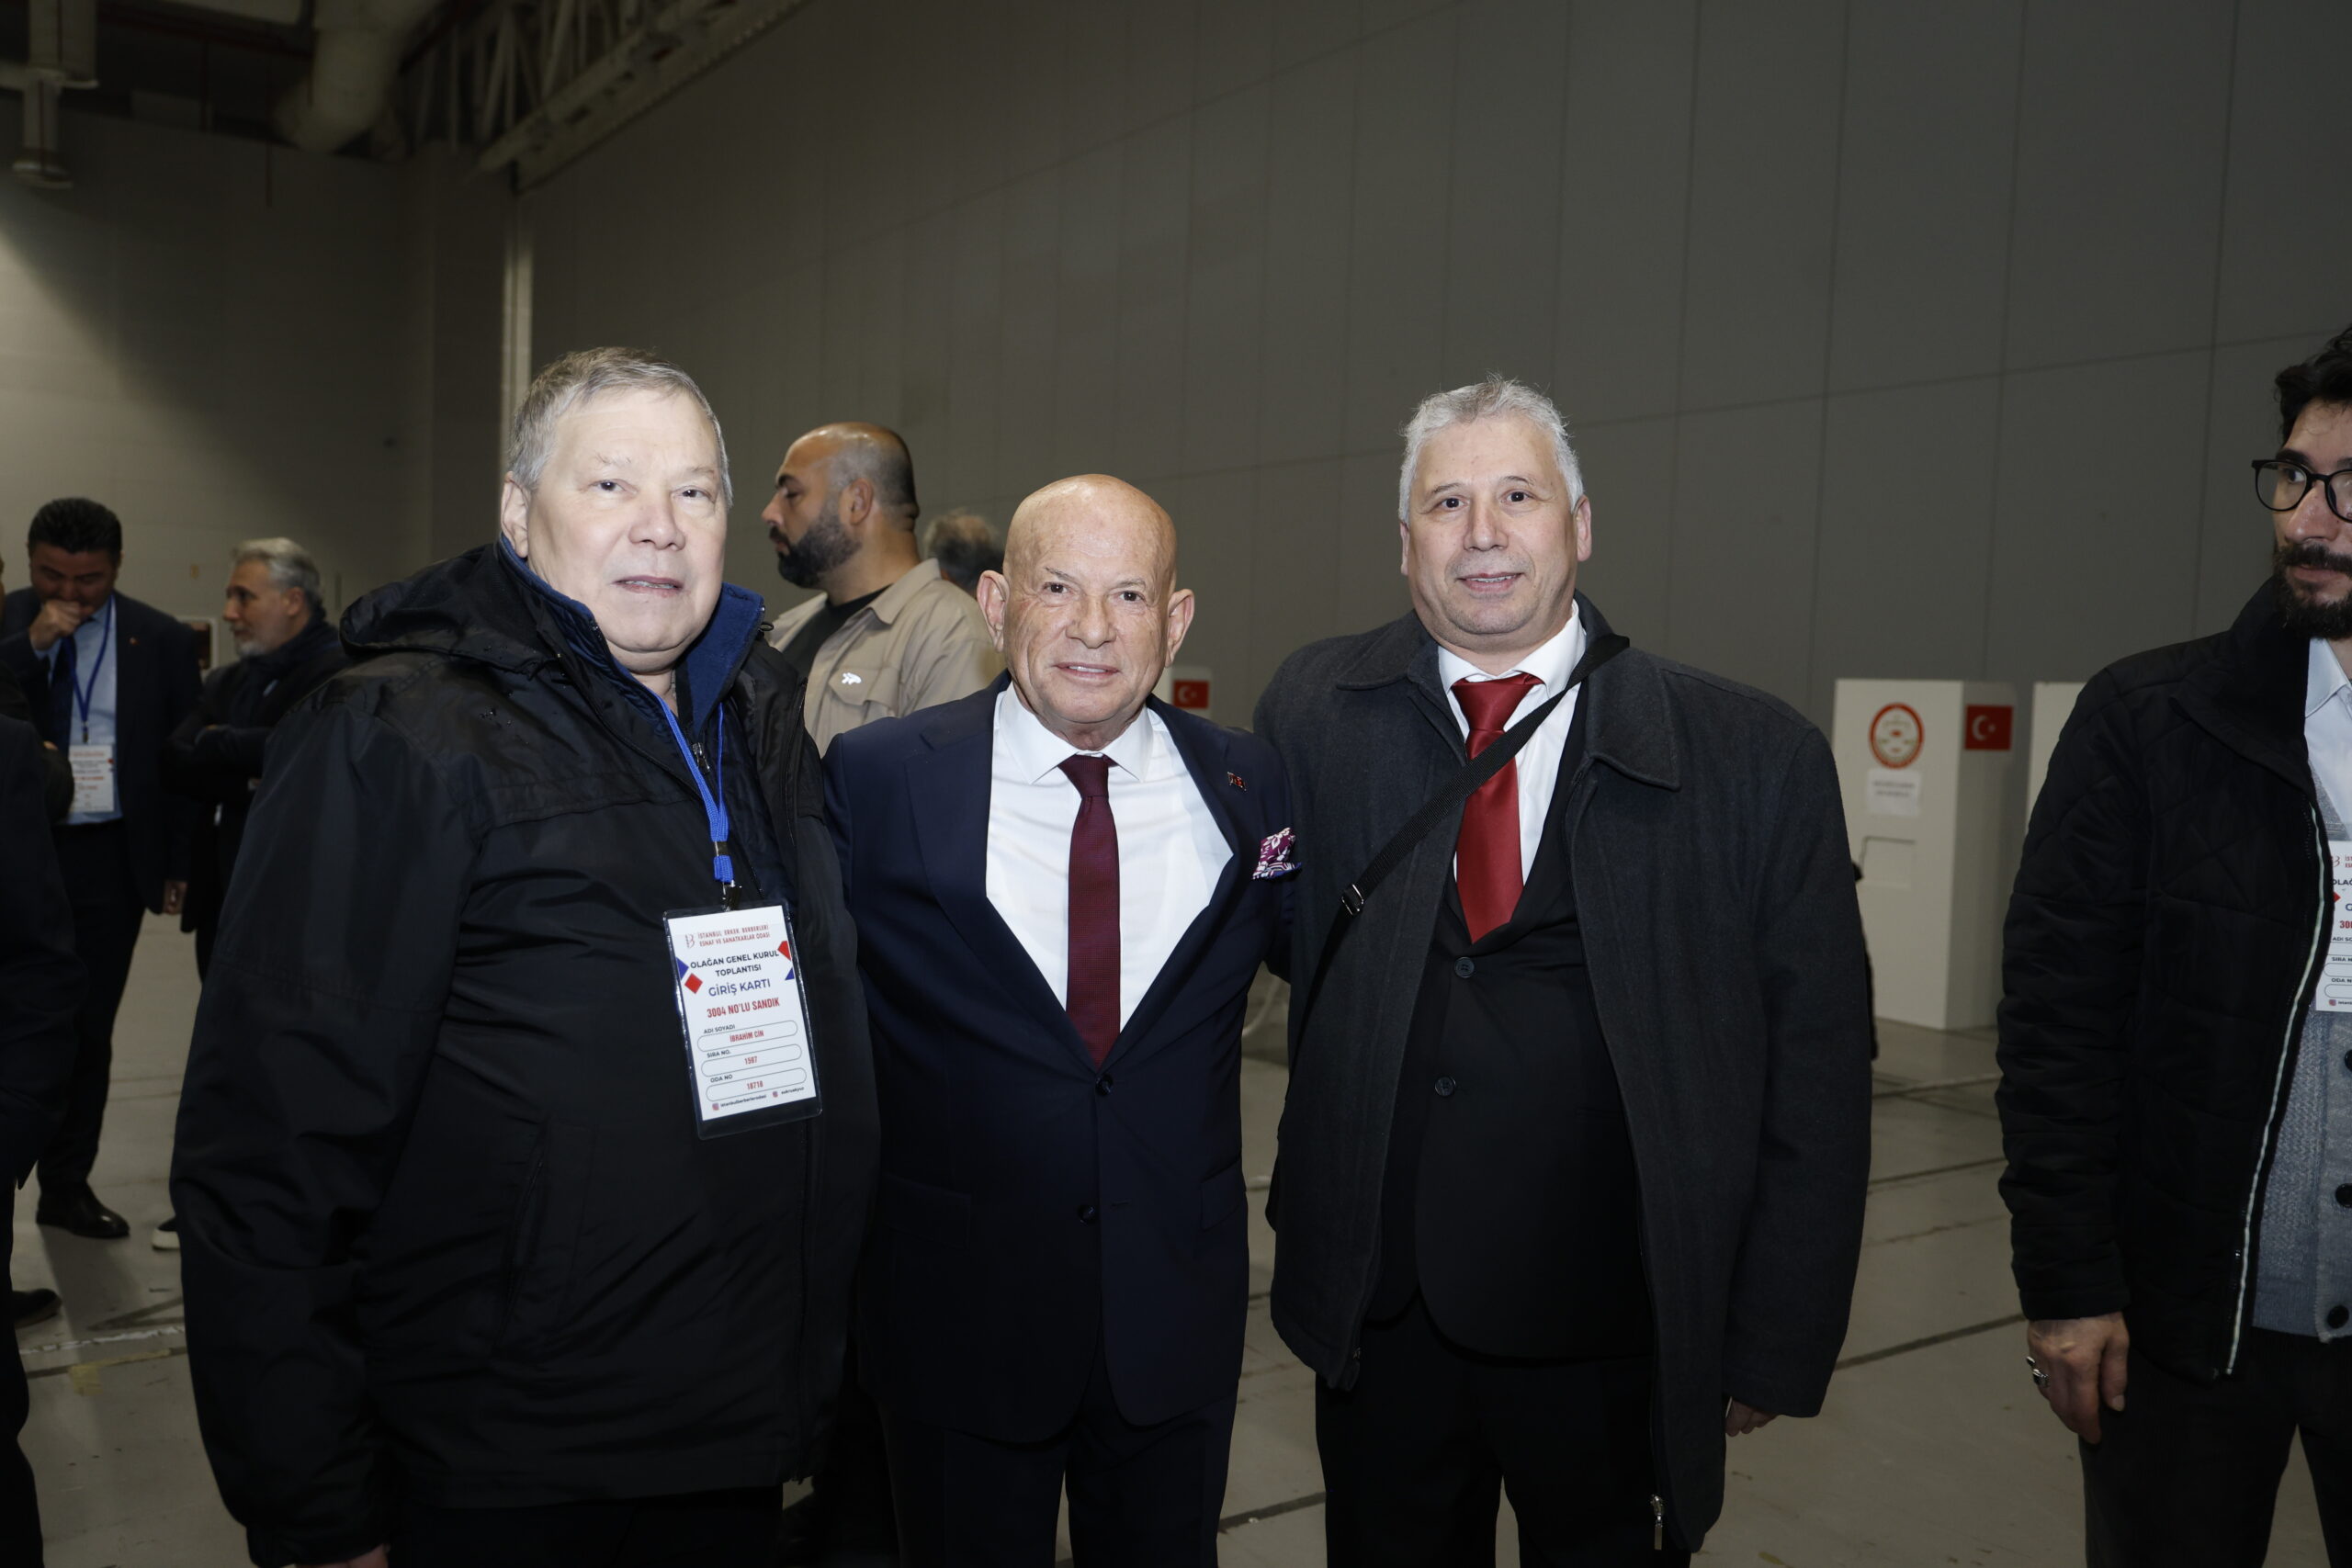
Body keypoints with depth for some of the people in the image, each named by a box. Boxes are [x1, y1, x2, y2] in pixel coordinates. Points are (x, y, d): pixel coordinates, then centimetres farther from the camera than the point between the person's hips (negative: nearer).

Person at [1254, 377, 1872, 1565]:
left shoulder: (1756, 758, -7)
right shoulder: (1315, 712, -1)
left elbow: (1814, 1076, -4)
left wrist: (1777, 1346, -4)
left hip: (1616, 1338, -1)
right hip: (1379, 1313, 2)